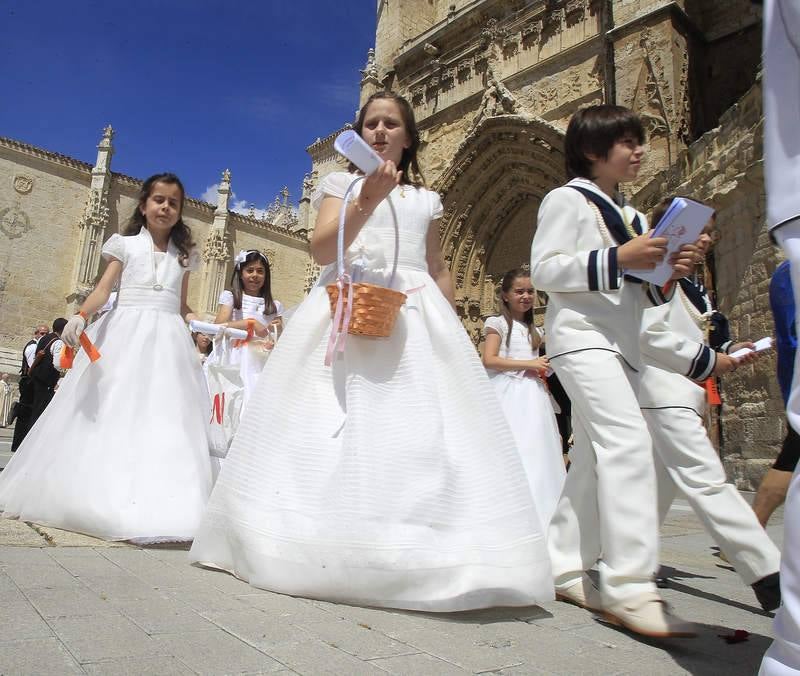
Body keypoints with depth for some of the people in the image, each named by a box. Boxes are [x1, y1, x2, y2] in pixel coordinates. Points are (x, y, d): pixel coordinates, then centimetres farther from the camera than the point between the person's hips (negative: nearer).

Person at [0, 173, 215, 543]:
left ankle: (154, 505, -5)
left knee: (165, 417, -6)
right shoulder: (126, 244, 9)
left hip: (166, 340, 2)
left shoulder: (184, 254, 17)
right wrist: (80, 315, -19)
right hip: (123, 335, -2)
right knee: (108, 412, 0)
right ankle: (89, 494, 12)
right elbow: (103, 288, -2)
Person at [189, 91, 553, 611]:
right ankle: (328, 544, 2)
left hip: (415, 318, 3)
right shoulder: (341, 183, 12)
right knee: (336, 429, -7)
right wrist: (368, 201, -16)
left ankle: (412, 555, 1)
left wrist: (452, 323, 11)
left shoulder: (426, 199, 21)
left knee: (419, 430, -7)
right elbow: (322, 250, -4)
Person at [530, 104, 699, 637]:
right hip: (582, 337, -8)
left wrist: (666, 271, 6)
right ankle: (629, 588, -21)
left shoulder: (632, 215, 25)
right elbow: (544, 270, -10)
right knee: (629, 442, -23)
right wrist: (617, 258, -18)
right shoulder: (566, 199, 1)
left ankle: (566, 569, 15)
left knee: (595, 459, 6)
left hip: (622, 344, 9)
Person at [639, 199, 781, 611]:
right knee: (708, 481, -13)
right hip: (663, 389, -11)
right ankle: (767, 574, -14)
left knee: (663, 482, 13)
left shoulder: (692, 285, 22)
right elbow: (649, 334, -19)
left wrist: (728, 351, 8)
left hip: (685, 392, 11)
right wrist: (707, 359, -14)